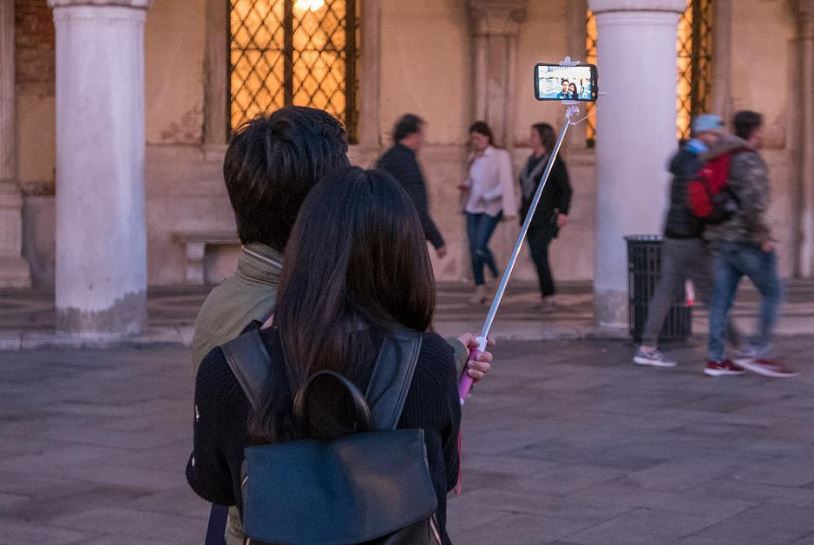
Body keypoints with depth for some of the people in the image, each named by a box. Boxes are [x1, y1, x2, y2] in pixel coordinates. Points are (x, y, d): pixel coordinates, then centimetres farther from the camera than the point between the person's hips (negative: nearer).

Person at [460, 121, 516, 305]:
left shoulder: (501, 156, -4)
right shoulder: (473, 158, 15)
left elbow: (505, 184, -10)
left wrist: (487, 196, -20)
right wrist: (466, 187, 2)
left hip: (491, 208, -6)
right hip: (473, 207, 6)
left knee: (480, 246, -18)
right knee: (473, 248, 1)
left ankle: (497, 275, 8)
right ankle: (479, 288, 7)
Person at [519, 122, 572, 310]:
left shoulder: (554, 161, -6)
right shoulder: (531, 161, 17)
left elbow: (565, 189, -9)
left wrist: (563, 212, -18)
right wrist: (523, 213, 19)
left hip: (546, 218, -8)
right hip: (530, 217, 8)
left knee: (538, 253, -18)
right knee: (537, 255, 6)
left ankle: (548, 296, -13)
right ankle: (546, 297, 12)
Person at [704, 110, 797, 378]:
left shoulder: (718, 158, 12)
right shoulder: (751, 161, -15)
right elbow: (753, 203, -26)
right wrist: (763, 237, -18)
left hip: (721, 240, 8)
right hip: (746, 241, -8)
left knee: (722, 298, 8)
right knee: (772, 293, 2)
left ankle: (715, 359, 8)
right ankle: (756, 353, -2)